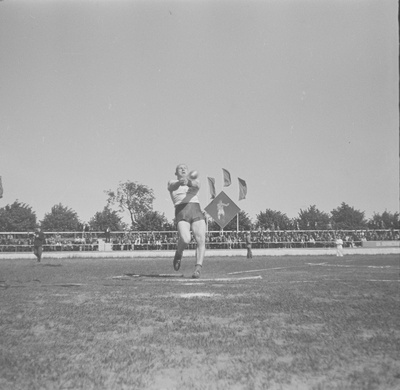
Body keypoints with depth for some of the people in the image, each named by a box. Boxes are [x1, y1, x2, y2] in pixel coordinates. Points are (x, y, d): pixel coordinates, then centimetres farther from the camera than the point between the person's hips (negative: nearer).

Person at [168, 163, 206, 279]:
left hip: (196, 212, 2)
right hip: (181, 214, -2)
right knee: (185, 239, -25)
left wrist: (188, 182, -31)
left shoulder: (195, 181, 22)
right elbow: (172, 187, -7)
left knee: (201, 240, -18)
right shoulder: (172, 183, 20)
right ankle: (179, 253, 7)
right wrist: (179, 182, -33)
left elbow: (196, 185, -5)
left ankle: (198, 269, -16)